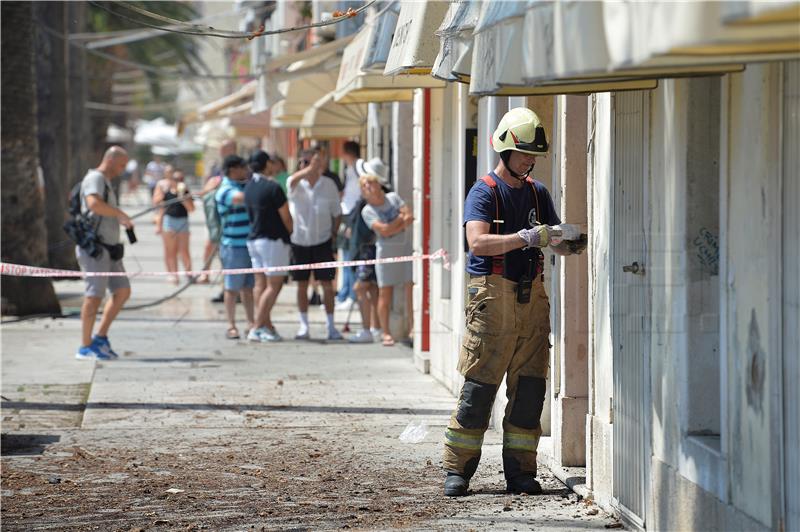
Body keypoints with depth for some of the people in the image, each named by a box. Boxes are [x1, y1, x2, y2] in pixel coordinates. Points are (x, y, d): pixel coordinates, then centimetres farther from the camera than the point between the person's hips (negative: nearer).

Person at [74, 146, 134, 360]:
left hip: (109, 247, 10)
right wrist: (120, 214, -22)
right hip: (94, 246, -10)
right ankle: (85, 347, -6)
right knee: (94, 295, -9)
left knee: (122, 291, 6)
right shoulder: (95, 178, -10)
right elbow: (94, 204, -30)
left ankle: (101, 337, 11)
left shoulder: (105, 182, 22)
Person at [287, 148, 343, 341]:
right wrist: (311, 169, -50)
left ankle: (331, 326, 7)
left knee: (327, 284, -1)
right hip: (299, 241, 0)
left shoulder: (328, 185, -2)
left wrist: (334, 234, 2)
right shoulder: (296, 184, -6)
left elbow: (336, 213, 8)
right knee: (302, 285, 6)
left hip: (322, 241, 0)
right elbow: (293, 180, -33)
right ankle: (304, 326, 14)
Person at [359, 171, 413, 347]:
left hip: (406, 247, 3)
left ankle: (412, 329, 10)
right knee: (385, 293, -3)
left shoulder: (393, 197, 5)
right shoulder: (367, 211, -6)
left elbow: (409, 216, -4)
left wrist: (394, 225, -15)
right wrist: (401, 218, -9)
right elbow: (384, 230, -17)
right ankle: (386, 333, 3)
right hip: (387, 250, -3)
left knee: (411, 289, 1)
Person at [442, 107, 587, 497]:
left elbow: (554, 241, 18)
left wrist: (568, 243, -6)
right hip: (492, 296, -6)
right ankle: (457, 470, 2)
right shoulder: (484, 192, -4)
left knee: (530, 387, 3)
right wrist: (528, 237, -27)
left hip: (531, 297, 6)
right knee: (479, 385, -5)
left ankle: (520, 472, 9)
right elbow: (478, 243, -19)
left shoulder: (537, 193, 15)